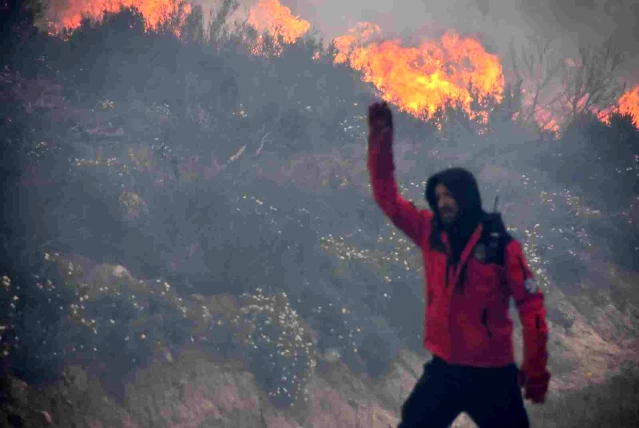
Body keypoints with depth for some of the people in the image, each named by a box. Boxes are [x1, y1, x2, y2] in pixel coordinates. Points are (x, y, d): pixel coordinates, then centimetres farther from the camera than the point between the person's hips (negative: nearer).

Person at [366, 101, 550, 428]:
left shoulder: (501, 246, -10)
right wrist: (380, 139, -7)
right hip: (444, 369, 4)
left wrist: (535, 370, -9)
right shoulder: (430, 234, 1)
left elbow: (531, 306, -8)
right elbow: (387, 197, 2)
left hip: (493, 374, -3)